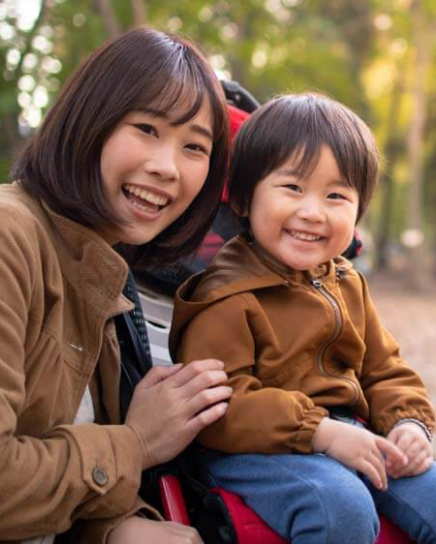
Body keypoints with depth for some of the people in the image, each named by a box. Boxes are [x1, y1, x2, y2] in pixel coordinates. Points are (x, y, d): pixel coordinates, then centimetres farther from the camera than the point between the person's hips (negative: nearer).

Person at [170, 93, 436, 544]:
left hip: (345, 435, 8)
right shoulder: (228, 297, -13)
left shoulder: (347, 285, 13)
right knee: (342, 507, -33)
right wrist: (319, 432, -25)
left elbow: (385, 371, 20)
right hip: (253, 451, -7)